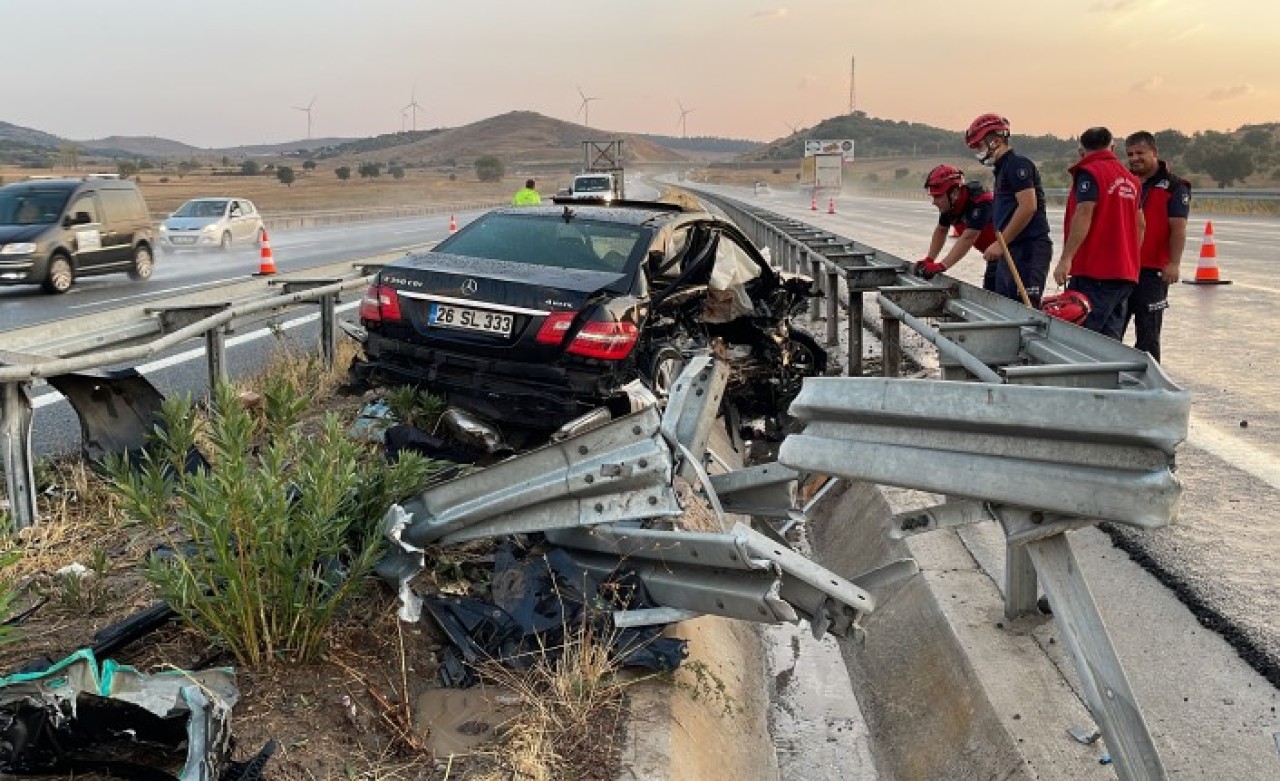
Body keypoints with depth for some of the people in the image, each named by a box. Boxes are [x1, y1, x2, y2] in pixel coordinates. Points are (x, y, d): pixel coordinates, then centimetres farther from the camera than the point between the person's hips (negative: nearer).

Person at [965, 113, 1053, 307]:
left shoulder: (1017, 164, -9)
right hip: (1011, 251, 10)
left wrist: (1000, 243, -17)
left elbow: (1028, 207, -19)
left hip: (1028, 249, -10)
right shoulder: (1003, 168, 21)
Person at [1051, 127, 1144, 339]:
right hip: (1126, 273, 8)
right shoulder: (1131, 180, 19)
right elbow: (1140, 224, 21)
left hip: (1094, 273, -8)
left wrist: (1066, 259, -20)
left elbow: (1083, 215, -17)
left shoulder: (1089, 172, -5)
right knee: (1110, 338, 9)